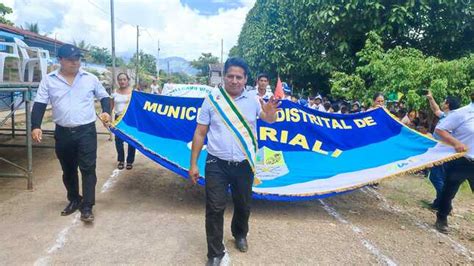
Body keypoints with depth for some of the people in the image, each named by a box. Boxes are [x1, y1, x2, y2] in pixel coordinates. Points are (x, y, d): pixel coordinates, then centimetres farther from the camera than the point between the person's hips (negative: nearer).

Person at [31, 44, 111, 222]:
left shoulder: (90, 79, 2)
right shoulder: (48, 80, 3)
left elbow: (104, 97, 12)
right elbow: (39, 105, 2)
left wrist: (106, 112, -7)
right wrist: (35, 126, -10)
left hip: (87, 131, -2)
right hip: (63, 133, 2)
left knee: (88, 168, -4)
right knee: (68, 170, 14)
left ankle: (87, 206, 2)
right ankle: (74, 200, 32)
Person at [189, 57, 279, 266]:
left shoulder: (253, 100, 0)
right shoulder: (212, 99, -4)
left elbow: (269, 120, -12)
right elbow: (200, 133, -2)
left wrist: (270, 112, -37)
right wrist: (193, 164, -3)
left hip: (244, 165, 2)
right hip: (217, 164, -1)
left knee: (243, 205, 19)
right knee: (215, 209, 2)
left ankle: (240, 235, 48)